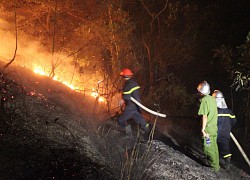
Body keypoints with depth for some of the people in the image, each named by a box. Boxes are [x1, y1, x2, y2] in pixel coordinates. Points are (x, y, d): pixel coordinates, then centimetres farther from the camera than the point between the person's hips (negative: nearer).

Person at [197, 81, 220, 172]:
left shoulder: (204, 100, -14)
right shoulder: (213, 99, 9)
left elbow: (205, 116, -18)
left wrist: (203, 129, -16)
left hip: (208, 128, -8)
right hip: (214, 126, 8)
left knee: (208, 147, 0)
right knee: (214, 146, 14)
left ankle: (215, 166, 4)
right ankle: (216, 164, 22)